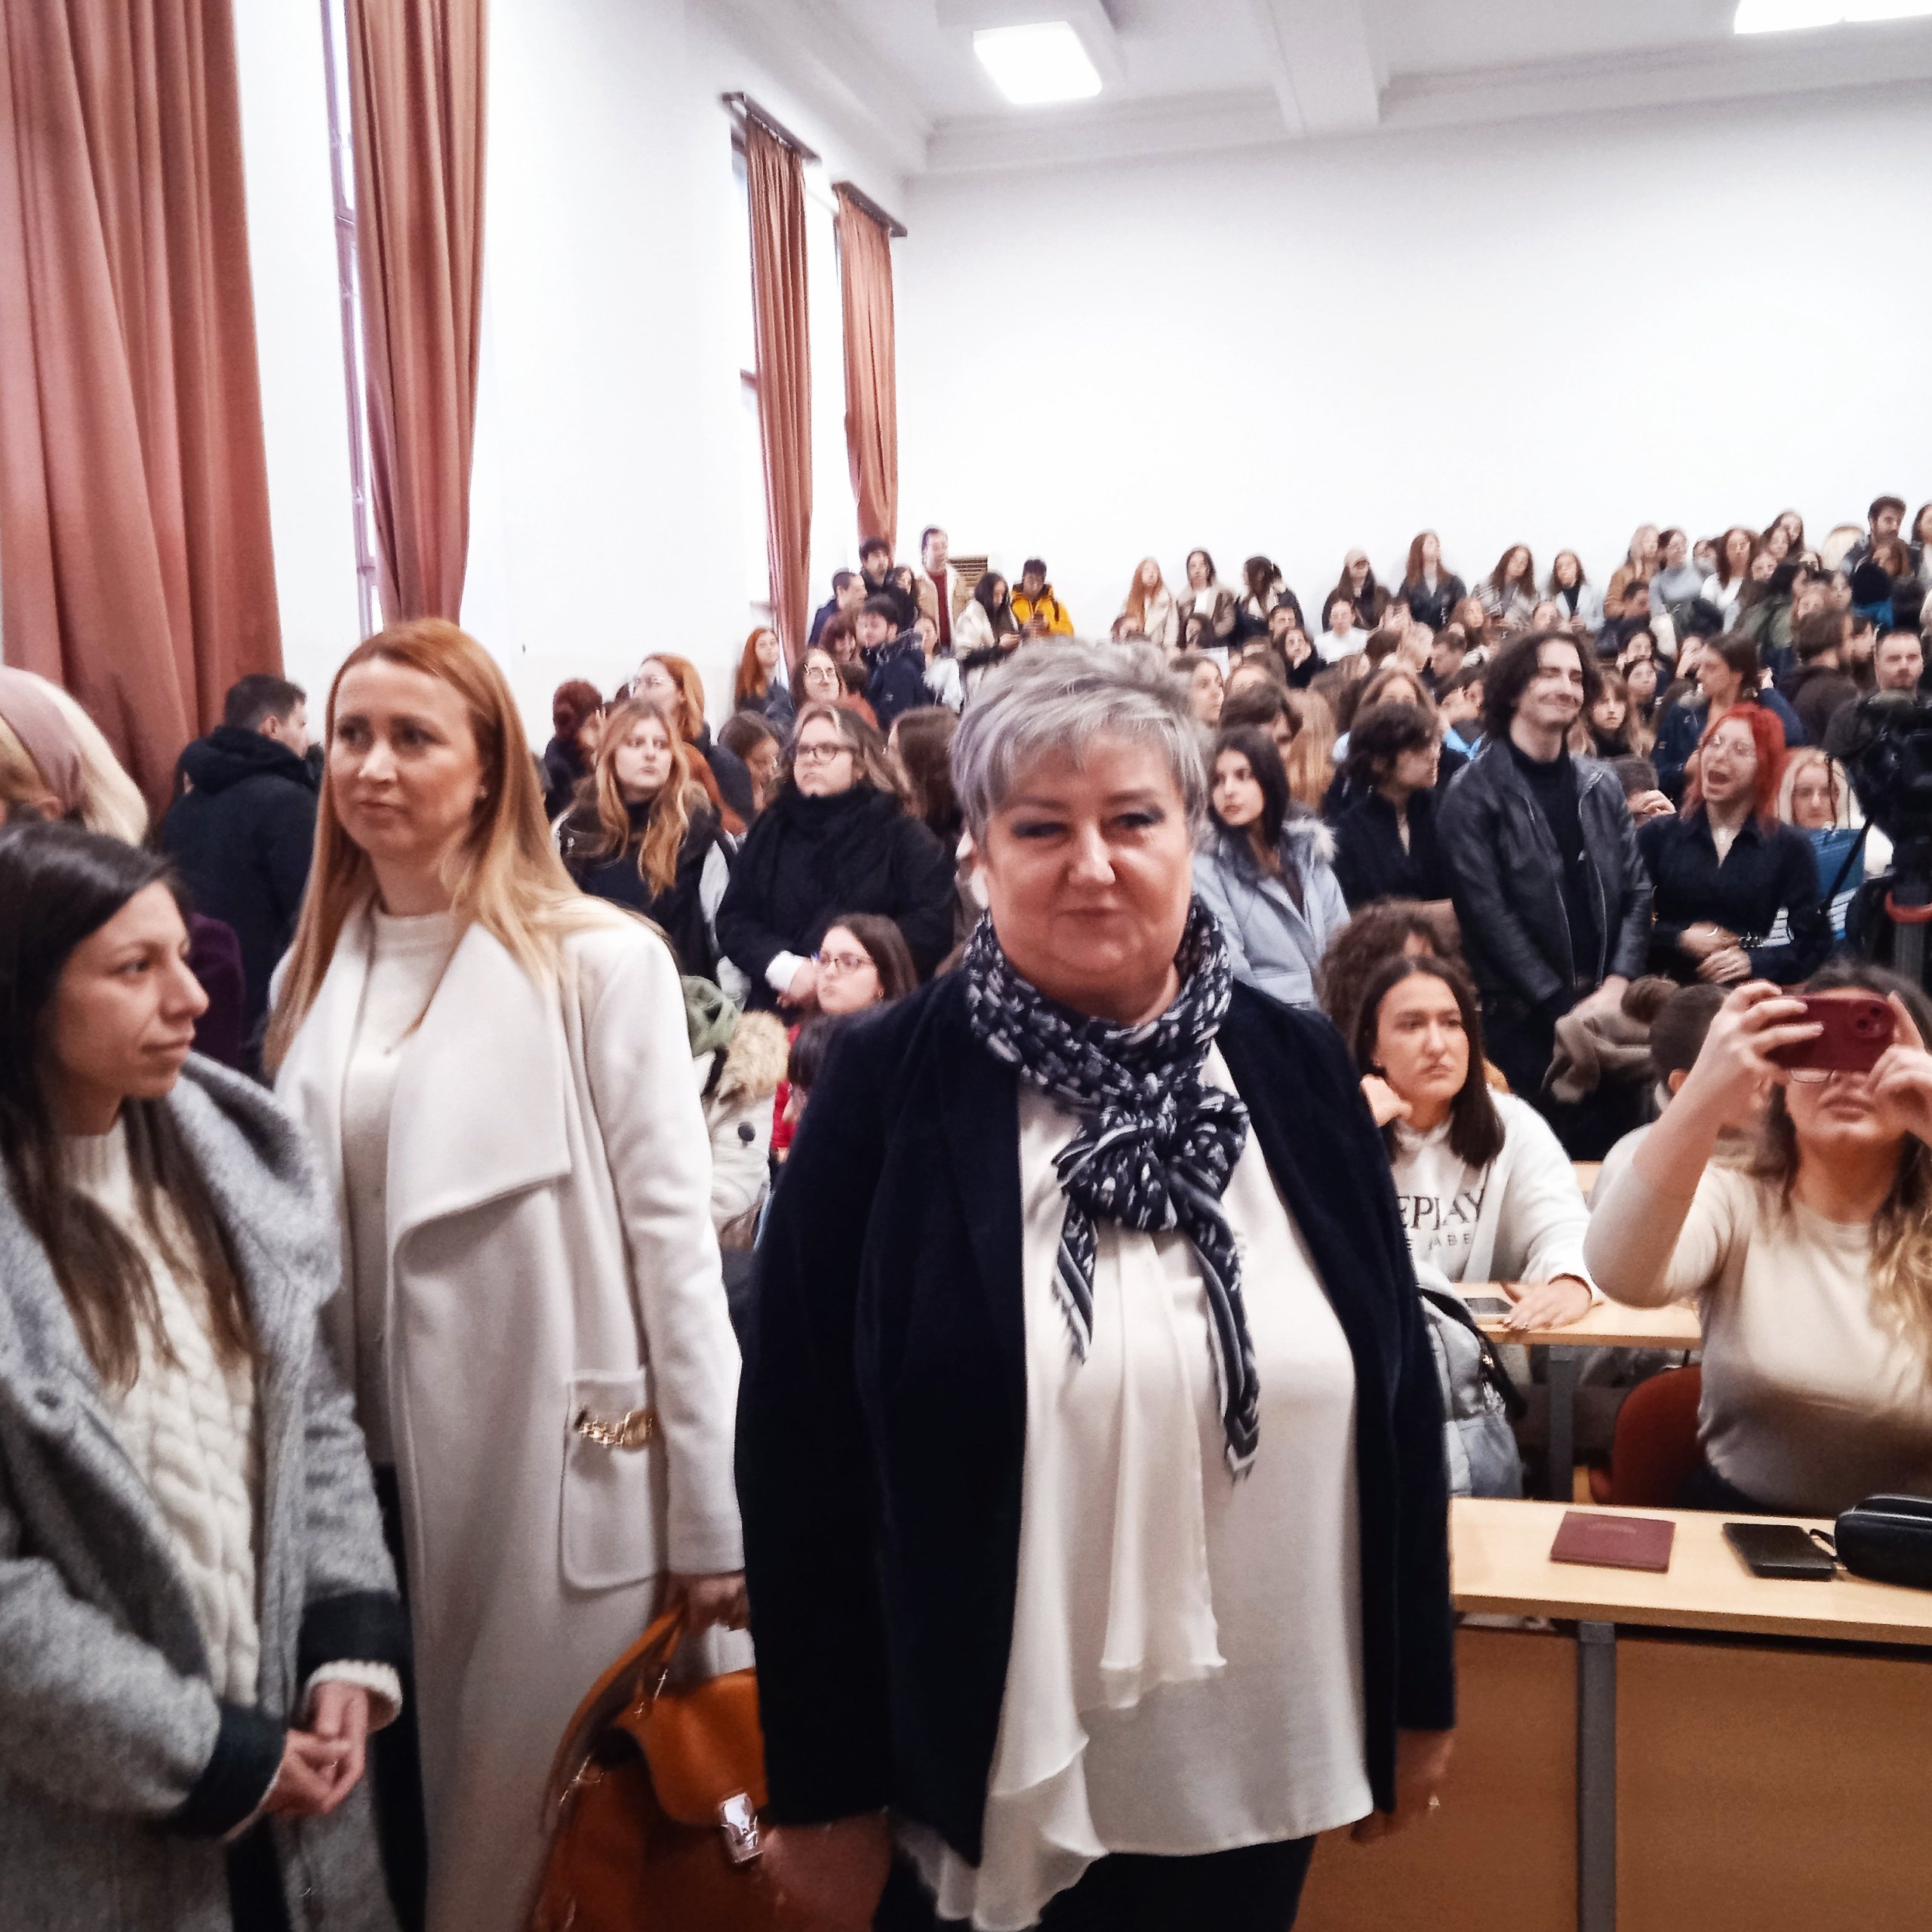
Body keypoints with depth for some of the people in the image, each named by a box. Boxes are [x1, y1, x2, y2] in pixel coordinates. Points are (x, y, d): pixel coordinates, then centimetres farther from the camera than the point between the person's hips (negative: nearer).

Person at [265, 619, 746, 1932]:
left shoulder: (598, 960, -11)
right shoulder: (313, 974, 7)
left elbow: (673, 1233, -11)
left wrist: (712, 1513, -11)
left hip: (574, 1457, -5)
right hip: (387, 1466, 5)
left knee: (566, 1816, 10)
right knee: (413, 1801, 18)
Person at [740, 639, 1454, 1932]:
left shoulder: (1298, 1069, -1)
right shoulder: (889, 1087, -10)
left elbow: (1398, 1388, 6)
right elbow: (801, 1448, -8)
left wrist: (1419, 1687, 9)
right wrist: (825, 1782, -6)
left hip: (1255, 1759, 3)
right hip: (989, 1776, -2)